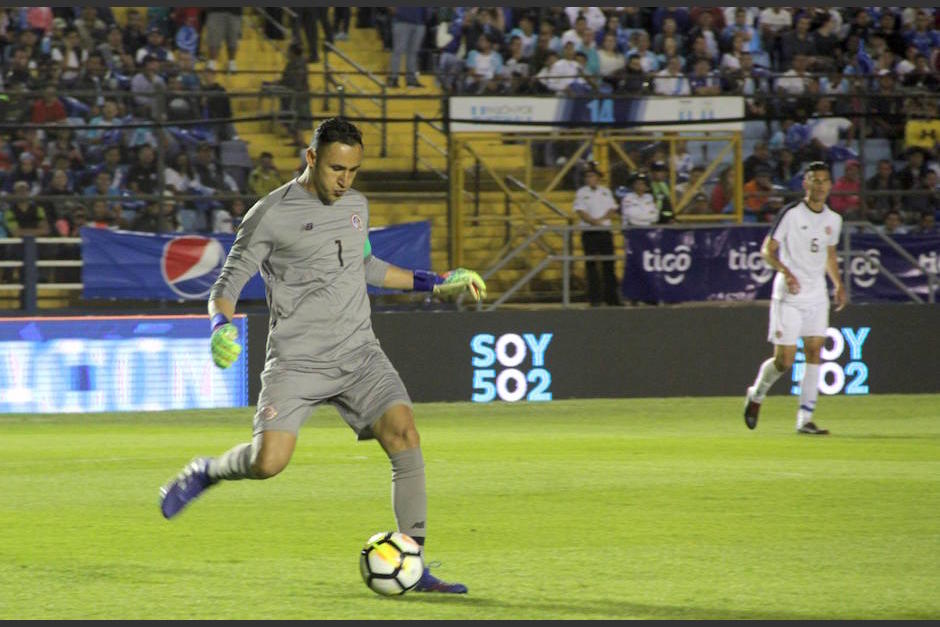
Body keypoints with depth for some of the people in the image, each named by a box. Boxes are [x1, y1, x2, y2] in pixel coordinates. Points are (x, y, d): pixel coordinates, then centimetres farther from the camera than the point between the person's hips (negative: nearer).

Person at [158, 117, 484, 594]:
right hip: (296, 361, -5)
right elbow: (229, 282, -2)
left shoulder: (356, 205, 14)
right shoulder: (270, 215, -5)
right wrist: (222, 325, -23)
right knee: (267, 462, -20)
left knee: (404, 434, -17)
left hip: (359, 354, 5)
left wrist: (435, 283, 31)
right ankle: (207, 472, 17)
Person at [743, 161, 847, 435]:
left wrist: (839, 284, 14)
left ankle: (805, 419, -2)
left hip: (817, 297, 5)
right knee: (784, 360, -6)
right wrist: (786, 272, -25)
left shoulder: (834, 220, 10)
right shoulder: (790, 214, -8)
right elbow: (767, 250, -9)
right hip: (788, 297, -5)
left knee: (814, 352, -5)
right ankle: (756, 395, 22)